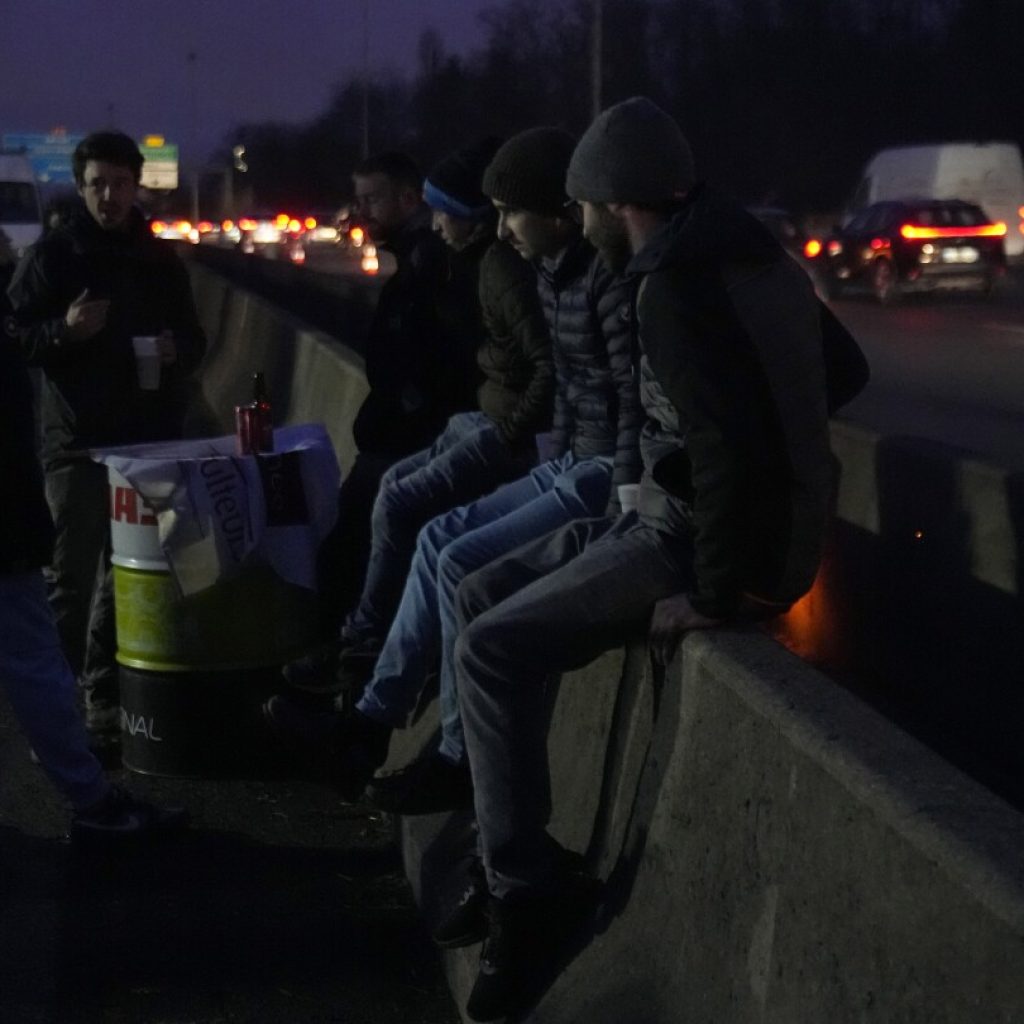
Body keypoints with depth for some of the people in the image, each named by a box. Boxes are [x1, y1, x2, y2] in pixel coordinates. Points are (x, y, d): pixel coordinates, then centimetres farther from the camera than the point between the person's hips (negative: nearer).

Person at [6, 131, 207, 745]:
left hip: (150, 438, 4)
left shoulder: (161, 261, 12)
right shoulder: (53, 256, 0)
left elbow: (193, 341, 18)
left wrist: (177, 350, -5)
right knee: (72, 574, -7)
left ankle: (104, 691, 20)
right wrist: (63, 331, -20)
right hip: (79, 440, -4)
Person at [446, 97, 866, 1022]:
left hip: (708, 540, -10)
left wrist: (714, 595, -19)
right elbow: (834, 371, 23)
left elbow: (736, 451, -30)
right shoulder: (745, 254, 11)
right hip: (721, 522, 10)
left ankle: (529, 894, -7)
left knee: (494, 650, -12)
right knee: (485, 597, 11)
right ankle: (514, 863, 14)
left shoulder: (677, 289, -21)